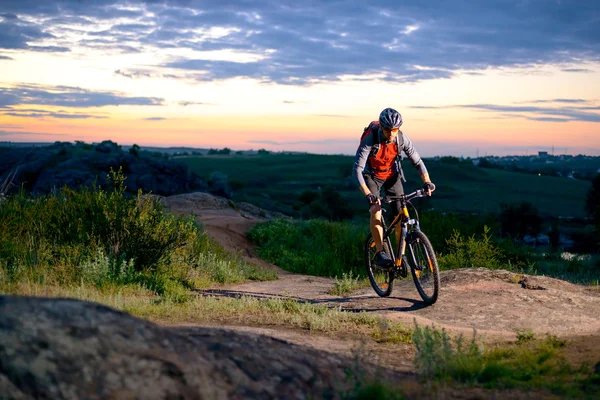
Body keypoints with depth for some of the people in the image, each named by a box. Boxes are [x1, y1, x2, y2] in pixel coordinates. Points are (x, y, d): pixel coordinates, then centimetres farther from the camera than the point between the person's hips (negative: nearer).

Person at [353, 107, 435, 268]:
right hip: (372, 176, -3)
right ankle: (380, 252, -17)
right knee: (376, 210, -25)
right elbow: (357, 169, -36)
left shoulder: (402, 138, -22)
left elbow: (417, 161, -13)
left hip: (392, 175, 3)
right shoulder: (370, 140, -32)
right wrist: (368, 194, -48)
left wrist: (427, 182, -30)